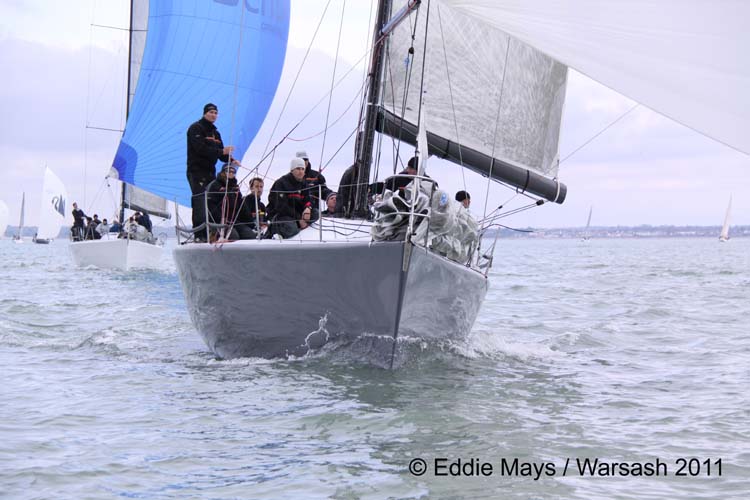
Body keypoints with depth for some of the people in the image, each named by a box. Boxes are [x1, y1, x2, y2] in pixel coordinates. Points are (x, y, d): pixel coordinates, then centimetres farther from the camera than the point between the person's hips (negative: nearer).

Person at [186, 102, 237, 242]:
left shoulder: (215, 132, 21)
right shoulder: (196, 128, -6)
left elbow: (221, 153, 15)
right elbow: (201, 149, -20)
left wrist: (230, 160, -5)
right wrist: (221, 152, -26)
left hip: (210, 172, 8)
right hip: (197, 171, -8)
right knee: (200, 202, -14)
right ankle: (199, 234, -17)